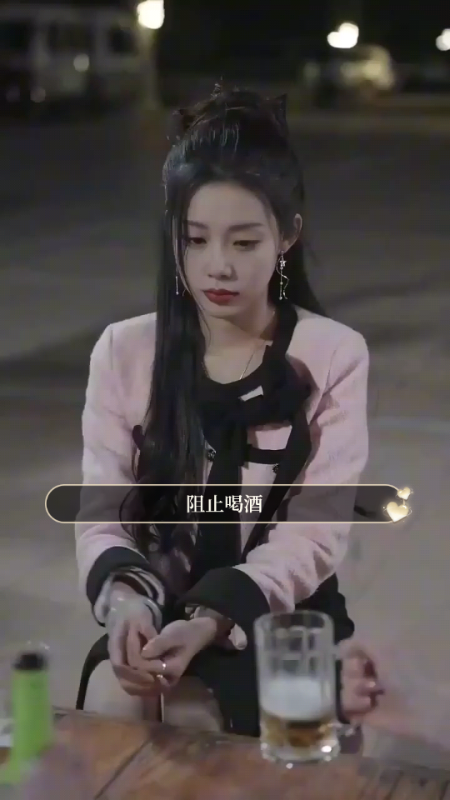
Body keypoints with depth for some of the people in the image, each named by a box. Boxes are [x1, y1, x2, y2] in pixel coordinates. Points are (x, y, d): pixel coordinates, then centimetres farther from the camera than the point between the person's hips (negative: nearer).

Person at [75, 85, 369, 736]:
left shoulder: (335, 356, -8)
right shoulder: (124, 351, -1)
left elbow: (315, 533, -13)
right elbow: (100, 513, -4)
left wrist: (213, 620, -29)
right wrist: (125, 595, -28)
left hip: (282, 617, -2)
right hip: (157, 612, 2)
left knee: (186, 712, -28)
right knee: (113, 694, -28)